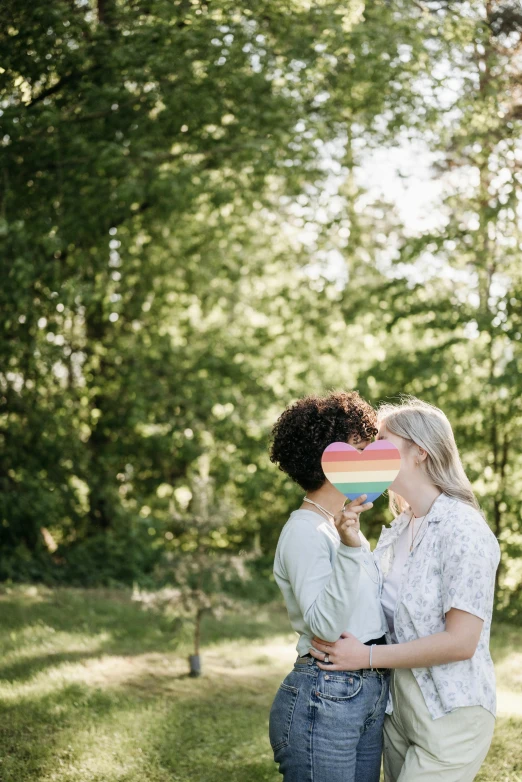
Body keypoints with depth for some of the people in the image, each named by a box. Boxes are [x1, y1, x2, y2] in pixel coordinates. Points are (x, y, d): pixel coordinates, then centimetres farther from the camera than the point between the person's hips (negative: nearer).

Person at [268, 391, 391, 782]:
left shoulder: (344, 526, 14)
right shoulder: (305, 531, -14)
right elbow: (325, 625, -24)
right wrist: (350, 548, -31)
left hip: (371, 697, 9)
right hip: (323, 701, -9)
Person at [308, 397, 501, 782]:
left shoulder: (463, 530, -17)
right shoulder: (396, 530, 8)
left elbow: (460, 642, -21)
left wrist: (367, 657, -20)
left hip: (450, 713, -8)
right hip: (397, 707, 8)